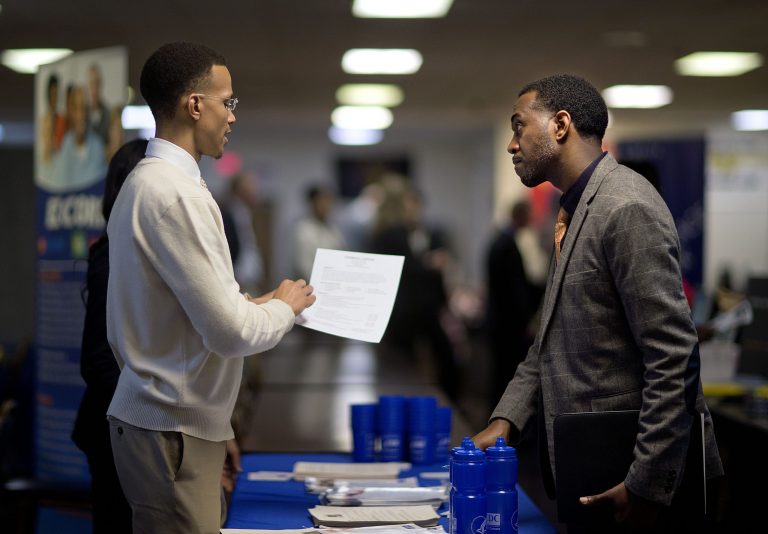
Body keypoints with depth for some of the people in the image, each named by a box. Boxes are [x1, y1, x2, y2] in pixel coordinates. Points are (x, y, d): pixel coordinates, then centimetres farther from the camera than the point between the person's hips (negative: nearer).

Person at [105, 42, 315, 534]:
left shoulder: (147, 181, 10)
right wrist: (285, 307, -4)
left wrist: (258, 304, 11)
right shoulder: (175, 195, -20)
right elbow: (230, 331, -22)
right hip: (173, 432, -9)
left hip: (157, 415, 9)